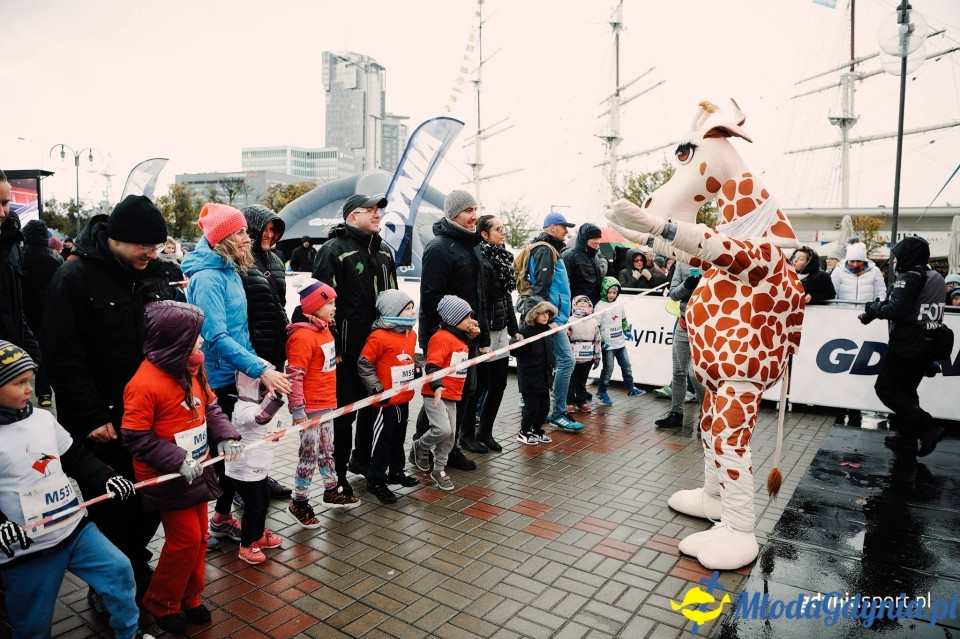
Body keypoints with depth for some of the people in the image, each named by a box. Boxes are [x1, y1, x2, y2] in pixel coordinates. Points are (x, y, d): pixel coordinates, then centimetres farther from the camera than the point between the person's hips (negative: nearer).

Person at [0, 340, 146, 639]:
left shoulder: (43, 418, 4)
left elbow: (76, 458, 11)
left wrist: (106, 479, -1)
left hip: (75, 529, 5)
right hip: (26, 551, -5)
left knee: (119, 569, 8)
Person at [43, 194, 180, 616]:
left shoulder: (156, 274, 5)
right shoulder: (75, 277, -12)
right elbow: (63, 358, -14)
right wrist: (91, 417, -15)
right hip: (103, 422, -5)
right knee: (110, 505, 7)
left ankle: (137, 567, 36)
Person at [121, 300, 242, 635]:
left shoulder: (192, 369, 0)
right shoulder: (145, 384, -24)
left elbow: (210, 407, 10)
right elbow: (135, 436, -21)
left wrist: (225, 436, -7)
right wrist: (177, 461, -25)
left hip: (197, 472, 8)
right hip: (168, 480, -8)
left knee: (199, 536, 16)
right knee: (186, 539, 1)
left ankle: (189, 598, 36)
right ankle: (160, 603, 26)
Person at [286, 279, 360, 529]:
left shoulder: (325, 329, 9)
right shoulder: (302, 336, -20)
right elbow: (294, 377, -21)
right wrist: (297, 411, -21)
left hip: (327, 404, 9)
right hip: (310, 408, -9)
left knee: (327, 449, 20)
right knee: (310, 454, 1)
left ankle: (332, 491, 35)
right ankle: (299, 502, 16)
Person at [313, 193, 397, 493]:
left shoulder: (384, 251, 15)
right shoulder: (334, 250, -9)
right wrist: (330, 345, -17)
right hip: (348, 349, -7)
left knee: (373, 406, 17)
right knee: (344, 412, 3)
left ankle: (362, 459, 36)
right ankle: (338, 471, 18)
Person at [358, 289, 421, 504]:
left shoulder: (411, 335, 6)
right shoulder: (379, 337, -19)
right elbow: (364, 364, -15)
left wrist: (416, 373, 10)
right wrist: (376, 389, -15)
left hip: (404, 399, 8)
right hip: (386, 401, -8)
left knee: (399, 438, 21)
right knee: (383, 440, 4)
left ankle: (396, 472, 37)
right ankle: (376, 480, 17)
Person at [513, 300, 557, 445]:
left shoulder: (546, 330, 9)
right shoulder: (526, 331, -14)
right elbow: (515, 352, -16)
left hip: (544, 377, 7)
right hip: (529, 378, -7)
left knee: (544, 406, 12)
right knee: (532, 407, -2)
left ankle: (537, 430, 33)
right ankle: (523, 433, 20)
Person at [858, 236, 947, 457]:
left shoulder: (910, 277, -15)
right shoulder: (936, 278, 13)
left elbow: (896, 310, -24)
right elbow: (914, 306, 10)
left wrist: (874, 308, -7)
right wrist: (880, 307, 6)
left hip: (907, 344, -9)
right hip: (928, 345, 9)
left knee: (886, 389, -1)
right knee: (907, 390, 16)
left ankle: (927, 428, -7)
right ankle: (908, 437, 19)